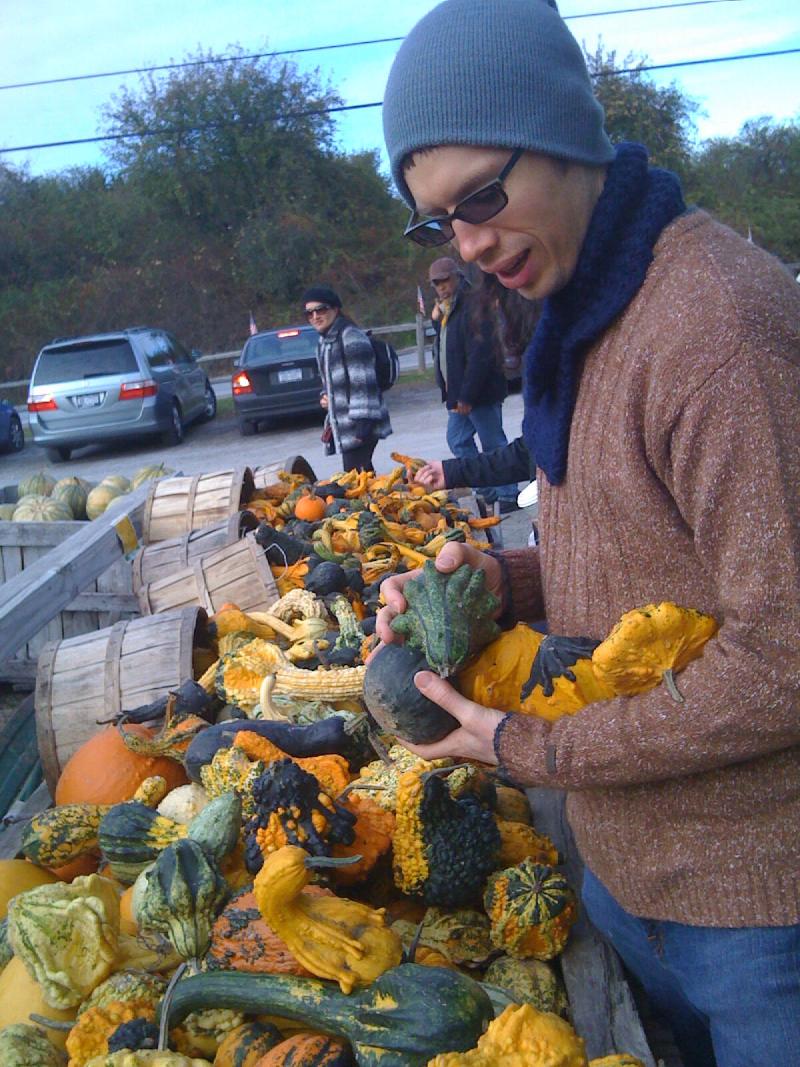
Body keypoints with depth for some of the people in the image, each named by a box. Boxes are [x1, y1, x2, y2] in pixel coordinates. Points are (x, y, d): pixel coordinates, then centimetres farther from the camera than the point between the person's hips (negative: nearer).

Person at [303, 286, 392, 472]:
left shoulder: (351, 337, -13)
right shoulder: (324, 341, 15)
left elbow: (363, 382, -19)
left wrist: (362, 423, -23)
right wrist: (325, 396, 7)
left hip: (359, 427, -9)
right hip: (342, 425, 9)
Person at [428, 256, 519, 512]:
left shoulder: (473, 306, -16)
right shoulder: (446, 310, 14)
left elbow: (479, 354, -22)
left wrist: (467, 396, -23)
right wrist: (436, 320, 7)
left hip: (481, 394, -10)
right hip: (458, 394, 10)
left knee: (493, 444, -2)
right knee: (458, 441, 14)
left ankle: (508, 495, 8)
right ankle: (487, 488, 24)